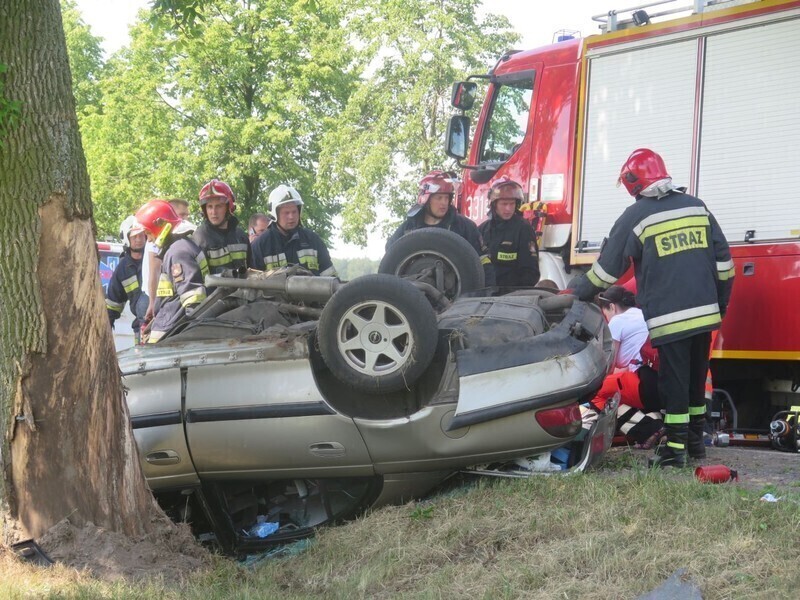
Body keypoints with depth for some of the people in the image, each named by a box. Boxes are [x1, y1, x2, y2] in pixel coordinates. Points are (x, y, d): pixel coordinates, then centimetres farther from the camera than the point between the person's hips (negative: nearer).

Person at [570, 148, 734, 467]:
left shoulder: (636, 216, -4)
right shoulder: (697, 206, 10)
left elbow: (607, 268, 0)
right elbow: (723, 261, 11)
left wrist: (573, 295, 13)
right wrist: (721, 305, 20)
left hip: (668, 317, -5)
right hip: (705, 313, 5)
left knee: (674, 381, -2)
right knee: (697, 379, 16)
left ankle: (675, 447, -3)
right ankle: (696, 439, 26)